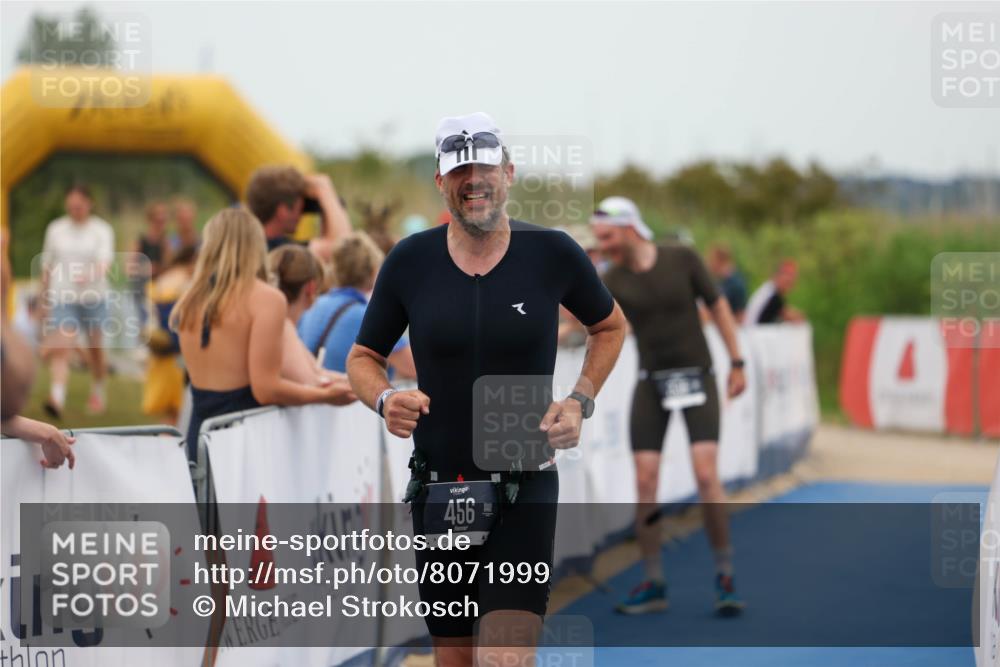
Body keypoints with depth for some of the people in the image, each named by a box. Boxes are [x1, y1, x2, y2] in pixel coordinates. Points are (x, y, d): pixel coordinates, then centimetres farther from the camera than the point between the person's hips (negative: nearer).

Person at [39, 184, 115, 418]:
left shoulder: (101, 229, -1)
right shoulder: (56, 229, 6)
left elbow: (105, 259, -16)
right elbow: (47, 266, 12)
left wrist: (90, 274, -38)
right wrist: (43, 300, 12)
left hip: (93, 297, 0)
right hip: (62, 298, 0)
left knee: (95, 350, 14)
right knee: (60, 349, -16)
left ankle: (97, 394, 34)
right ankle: (57, 398, -28)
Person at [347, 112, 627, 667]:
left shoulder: (553, 253, -4)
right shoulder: (409, 261, -1)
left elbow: (610, 327, 15)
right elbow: (362, 359, 9)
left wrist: (580, 402, 0)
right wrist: (385, 399, -13)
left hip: (525, 490, -2)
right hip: (438, 490, 2)